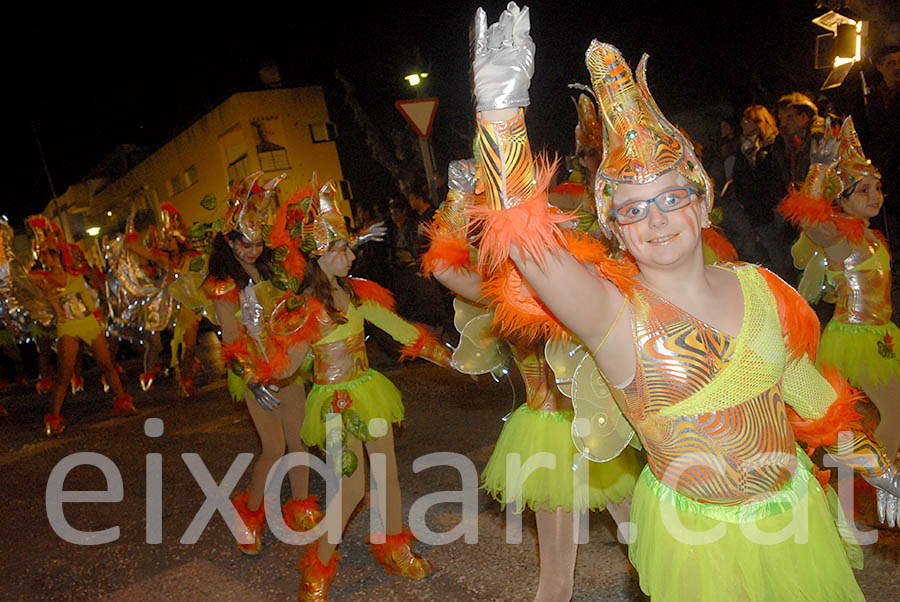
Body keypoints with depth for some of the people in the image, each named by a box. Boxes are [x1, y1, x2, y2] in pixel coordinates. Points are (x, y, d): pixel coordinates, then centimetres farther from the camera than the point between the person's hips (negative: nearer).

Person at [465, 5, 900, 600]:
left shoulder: (760, 288, -7)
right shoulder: (617, 317, -21)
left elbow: (809, 388, 8)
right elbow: (523, 234, -37)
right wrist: (501, 104, -45)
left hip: (795, 517, 4)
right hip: (696, 539, -4)